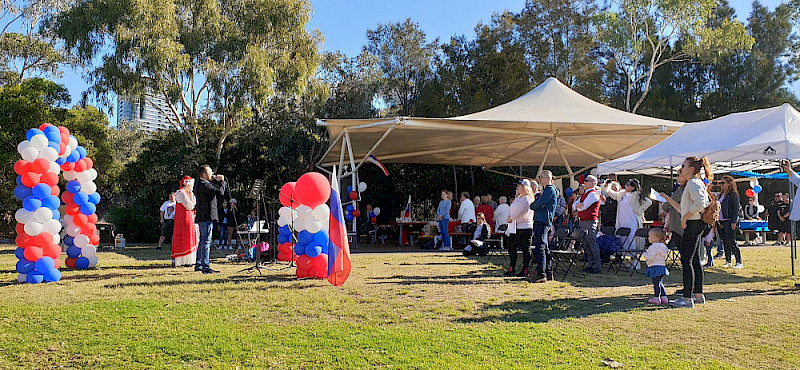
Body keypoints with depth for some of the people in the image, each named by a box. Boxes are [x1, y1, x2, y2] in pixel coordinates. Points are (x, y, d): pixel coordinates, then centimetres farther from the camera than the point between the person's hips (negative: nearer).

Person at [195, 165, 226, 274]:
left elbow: (217, 187, 28)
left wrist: (219, 180, 10)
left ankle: (199, 265, 25)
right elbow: (220, 192, -22)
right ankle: (206, 267, -9)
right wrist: (222, 181, -6)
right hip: (206, 217, -11)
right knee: (206, 242, -9)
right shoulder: (204, 185, -16)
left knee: (203, 241, 17)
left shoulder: (202, 184, 17)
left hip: (202, 218, 11)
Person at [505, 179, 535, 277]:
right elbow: (511, 208, 19)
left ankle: (525, 270, 5)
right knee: (511, 246, 8)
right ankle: (512, 269, 14)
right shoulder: (518, 198, 17)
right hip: (516, 228, 9)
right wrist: (509, 217, 0)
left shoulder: (527, 199, -11)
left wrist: (511, 218, -11)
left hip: (525, 228, -9)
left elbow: (521, 212, -19)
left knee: (525, 249, -2)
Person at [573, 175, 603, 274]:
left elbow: (583, 207, -16)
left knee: (592, 244, -8)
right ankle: (591, 264, 21)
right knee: (586, 245, 13)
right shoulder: (585, 194, 20)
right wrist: (578, 205, -7)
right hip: (582, 221, 10)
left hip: (590, 221, -10)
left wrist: (578, 206, 3)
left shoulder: (593, 194, -9)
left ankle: (596, 267, -5)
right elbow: (574, 206, 14)